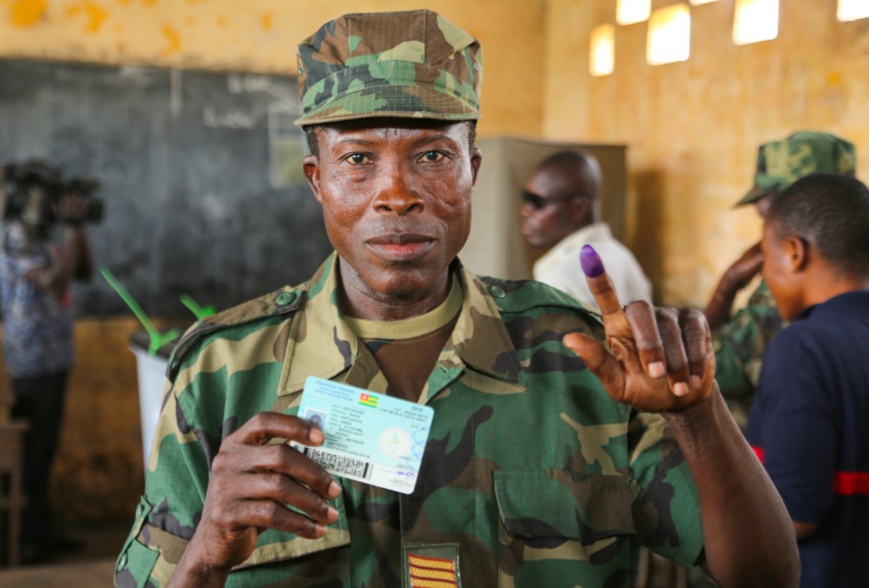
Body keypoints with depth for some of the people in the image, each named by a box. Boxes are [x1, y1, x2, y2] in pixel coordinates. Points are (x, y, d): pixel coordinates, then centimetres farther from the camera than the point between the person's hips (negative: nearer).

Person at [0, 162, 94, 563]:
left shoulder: (43, 237, 14)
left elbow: (84, 272, 15)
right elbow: (55, 281, -23)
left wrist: (79, 227, 4)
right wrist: (71, 228, -17)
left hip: (55, 357, 9)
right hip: (33, 361, -9)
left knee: (44, 448, 14)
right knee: (32, 451, -3)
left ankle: (41, 531, 24)